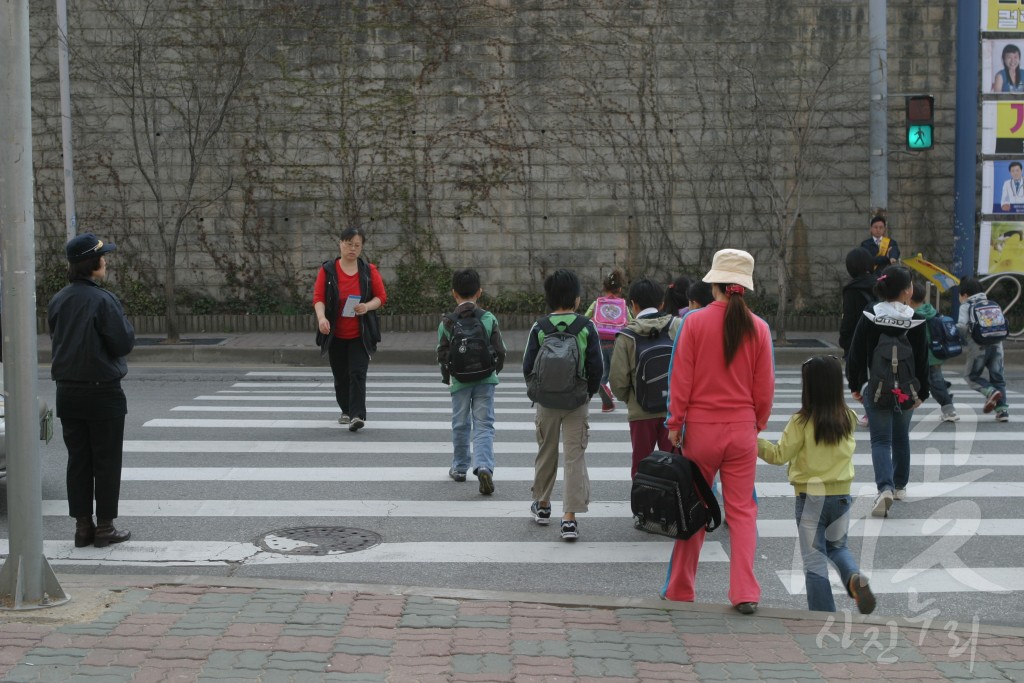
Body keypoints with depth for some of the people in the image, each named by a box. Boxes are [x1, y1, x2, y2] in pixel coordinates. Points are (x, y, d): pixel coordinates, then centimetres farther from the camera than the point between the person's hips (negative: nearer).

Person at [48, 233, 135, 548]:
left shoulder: (57, 301, 3)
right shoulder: (103, 300, -17)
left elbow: (57, 339, 13)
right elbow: (123, 343, -15)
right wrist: (124, 323, 2)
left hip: (67, 391, 6)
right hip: (102, 392, -6)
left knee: (78, 460, 12)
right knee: (106, 461, 4)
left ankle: (83, 525, 15)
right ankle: (105, 527, 8)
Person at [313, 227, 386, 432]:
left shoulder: (369, 271, 3)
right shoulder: (327, 270, 0)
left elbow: (381, 296, 4)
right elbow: (318, 297, -7)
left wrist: (367, 306, -17)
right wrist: (321, 317, -26)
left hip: (360, 334, -1)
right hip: (335, 335, 1)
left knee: (357, 373, -14)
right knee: (340, 376, 11)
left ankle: (358, 415, -18)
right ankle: (346, 411, 30)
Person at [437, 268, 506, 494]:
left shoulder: (447, 322, -4)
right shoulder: (489, 319, -3)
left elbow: (442, 355, -2)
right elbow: (500, 351, -1)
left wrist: (447, 378, 16)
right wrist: (495, 370, 18)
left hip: (459, 381, 0)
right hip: (485, 380, 0)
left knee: (460, 425, 15)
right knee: (484, 425, 0)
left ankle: (459, 467, 26)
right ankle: (484, 466, -19)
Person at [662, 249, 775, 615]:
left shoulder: (694, 322, -8)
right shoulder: (758, 328, -2)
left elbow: (681, 379, -6)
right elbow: (765, 387, 3)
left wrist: (675, 423, 3)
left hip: (701, 427, -1)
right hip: (742, 429, 1)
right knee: (742, 510, 8)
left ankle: (680, 591, 19)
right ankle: (745, 593, 3)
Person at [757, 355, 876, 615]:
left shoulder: (802, 422, -16)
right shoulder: (848, 419, -4)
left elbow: (779, 455, -11)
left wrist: (753, 441, -5)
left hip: (811, 497, -4)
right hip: (842, 495, 4)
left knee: (814, 558, 5)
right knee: (838, 547, 24)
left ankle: (823, 615, 4)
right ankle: (855, 578, -5)